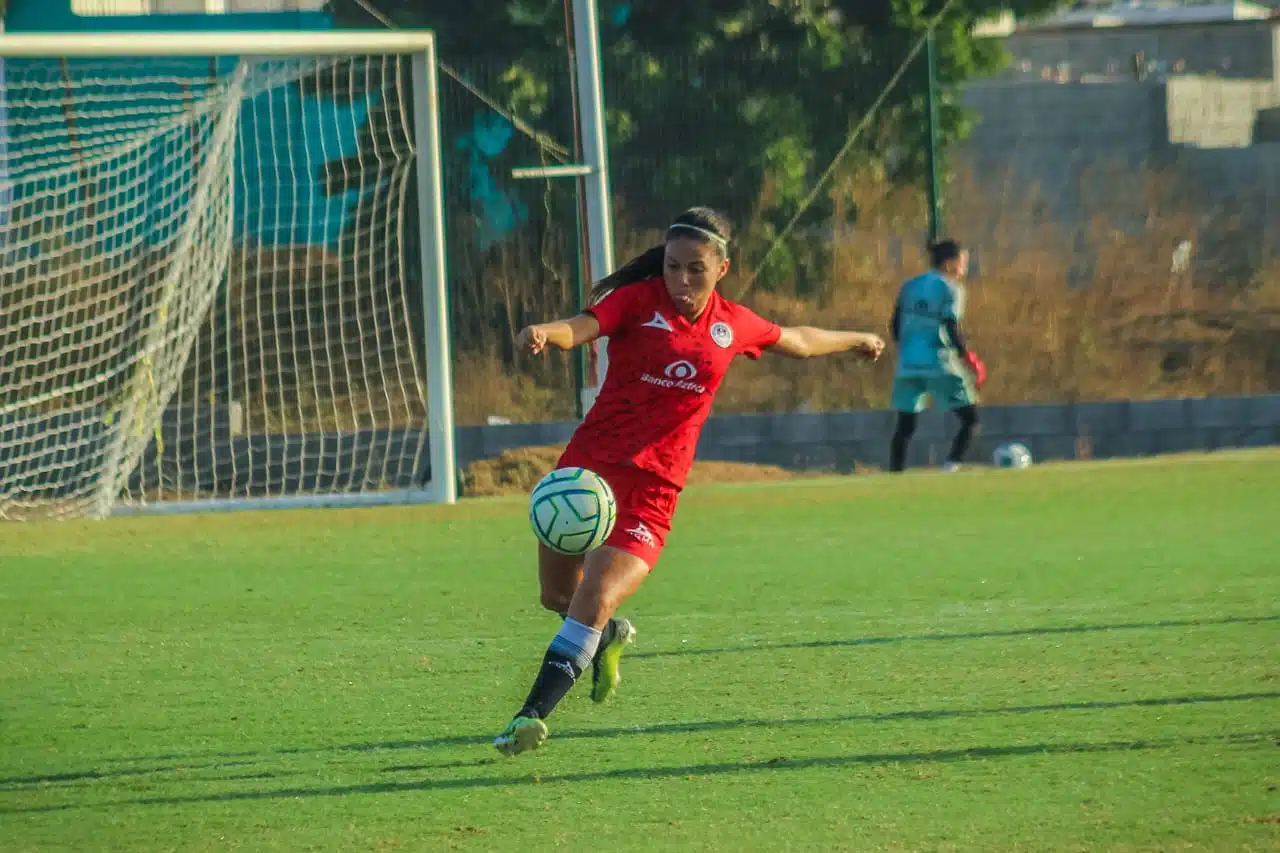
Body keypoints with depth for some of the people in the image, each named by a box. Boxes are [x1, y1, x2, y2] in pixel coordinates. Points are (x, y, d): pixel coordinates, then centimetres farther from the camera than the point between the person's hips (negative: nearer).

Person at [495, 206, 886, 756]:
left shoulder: (733, 326, 7)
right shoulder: (638, 300, -4)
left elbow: (797, 342, 29)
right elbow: (582, 326, -24)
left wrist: (855, 340, 44)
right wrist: (543, 334, -47)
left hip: (652, 488, 0)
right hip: (588, 464, 0)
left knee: (592, 602, -19)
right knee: (558, 596, 17)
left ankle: (533, 714, -17)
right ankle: (610, 636, 50)